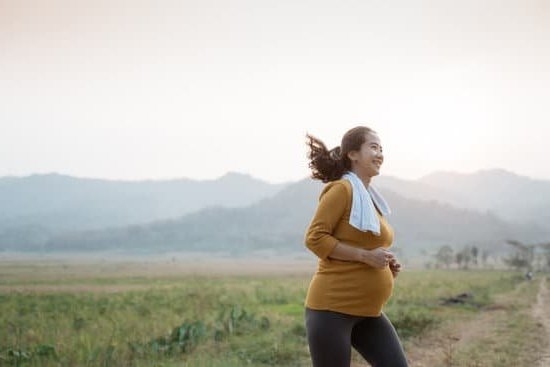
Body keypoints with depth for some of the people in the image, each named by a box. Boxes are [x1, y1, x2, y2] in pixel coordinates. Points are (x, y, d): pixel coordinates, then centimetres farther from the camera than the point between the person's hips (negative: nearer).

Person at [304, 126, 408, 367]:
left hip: (367, 312, 8)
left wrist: (387, 264, 8)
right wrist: (365, 256, -20)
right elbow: (314, 238, -16)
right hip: (332, 307, -8)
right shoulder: (341, 189, -9)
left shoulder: (371, 198, 16)